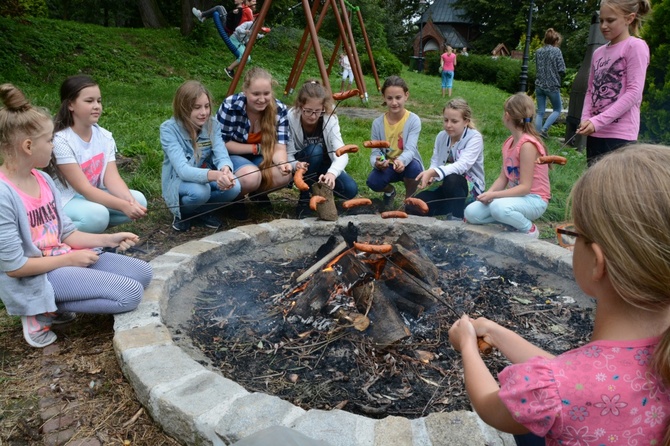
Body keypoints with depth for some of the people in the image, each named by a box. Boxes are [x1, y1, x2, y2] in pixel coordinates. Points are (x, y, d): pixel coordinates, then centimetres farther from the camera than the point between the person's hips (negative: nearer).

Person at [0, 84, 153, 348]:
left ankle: (50, 304, 8)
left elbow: (66, 233, 9)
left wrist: (109, 239, -2)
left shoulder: (43, 179, 3)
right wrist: (70, 259, -14)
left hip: (66, 259, 8)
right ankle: (42, 312, -1)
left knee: (142, 272, 5)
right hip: (35, 279, -8)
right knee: (130, 294, -18)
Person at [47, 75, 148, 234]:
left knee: (138, 200, -15)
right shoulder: (61, 141, -21)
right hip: (65, 201, -6)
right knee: (97, 215, -35)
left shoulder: (105, 137, -3)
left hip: (93, 196, 6)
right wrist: (123, 205, -36)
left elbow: (112, 178, -11)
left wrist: (130, 201, -32)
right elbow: (84, 188, -25)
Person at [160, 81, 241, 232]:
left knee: (233, 187, -26)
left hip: (206, 177, 4)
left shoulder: (213, 125, -9)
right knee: (200, 191, -37)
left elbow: (222, 155, -21)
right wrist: (215, 175, -53)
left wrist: (225, 170, -47)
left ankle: (201, 211, 2)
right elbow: (182, 170, -34)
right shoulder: (169, 129, -22)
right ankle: (182, 212, -2)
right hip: (178, 182, -4)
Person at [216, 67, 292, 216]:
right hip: (230, 156, -3)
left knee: (284, 175, -27)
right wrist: (256, 148, -20)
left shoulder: (280, 110, -16)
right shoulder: (230, 106, -26)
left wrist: (282, 163, -42)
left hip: (260, 159, 4)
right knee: (251, 176, -37)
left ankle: (258, 192, 7)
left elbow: (279, 148, -19)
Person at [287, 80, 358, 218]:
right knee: (314, 150, -35)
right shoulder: (291, 118, -24)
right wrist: (295, 164, -47)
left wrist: (332, 173, -54)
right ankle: (304, 199, -17)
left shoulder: (330, 119, -22)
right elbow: (287, 154, -22)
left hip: (324, 165, 1)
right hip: (302, 164, -1)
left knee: (351, 190, -22)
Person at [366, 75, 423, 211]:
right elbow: (375, 152, -10)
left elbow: (410, 149, -26)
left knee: (414, 167, -36)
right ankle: (390, 191, 11)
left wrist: (401, 161, -50)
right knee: (373, 181, -29)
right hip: (387, 167, 1)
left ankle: (409, 198, -2)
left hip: (407, 165, -1)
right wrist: (376, 162, -36)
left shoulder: (413, 120, -15)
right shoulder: (378, 123, -9)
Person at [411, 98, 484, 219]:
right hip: (446, 187, 6)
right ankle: (452, 207, 6)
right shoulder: (441, 136, 3)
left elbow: (462, 165, -31)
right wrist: (430, 175, -26)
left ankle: (457, 218, -22)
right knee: (412, 208, -11)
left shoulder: (475, 138, -16)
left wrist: (432, 172, -46)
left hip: (471, 187, -6)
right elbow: (435, 161, 0)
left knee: (451, 179, -40)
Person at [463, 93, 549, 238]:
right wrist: (487, 194, -12)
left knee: (499, 207, -38)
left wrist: (493, 194, -27)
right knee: (471, 212, -8)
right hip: (517, 195, 7)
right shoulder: (508, 144, 6)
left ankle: (529, 229, -8)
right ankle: (515, 220, 4)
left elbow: (525, 187, -22)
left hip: (534, 199, -7)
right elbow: (502, 179, 5)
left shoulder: (527, 145, -20)